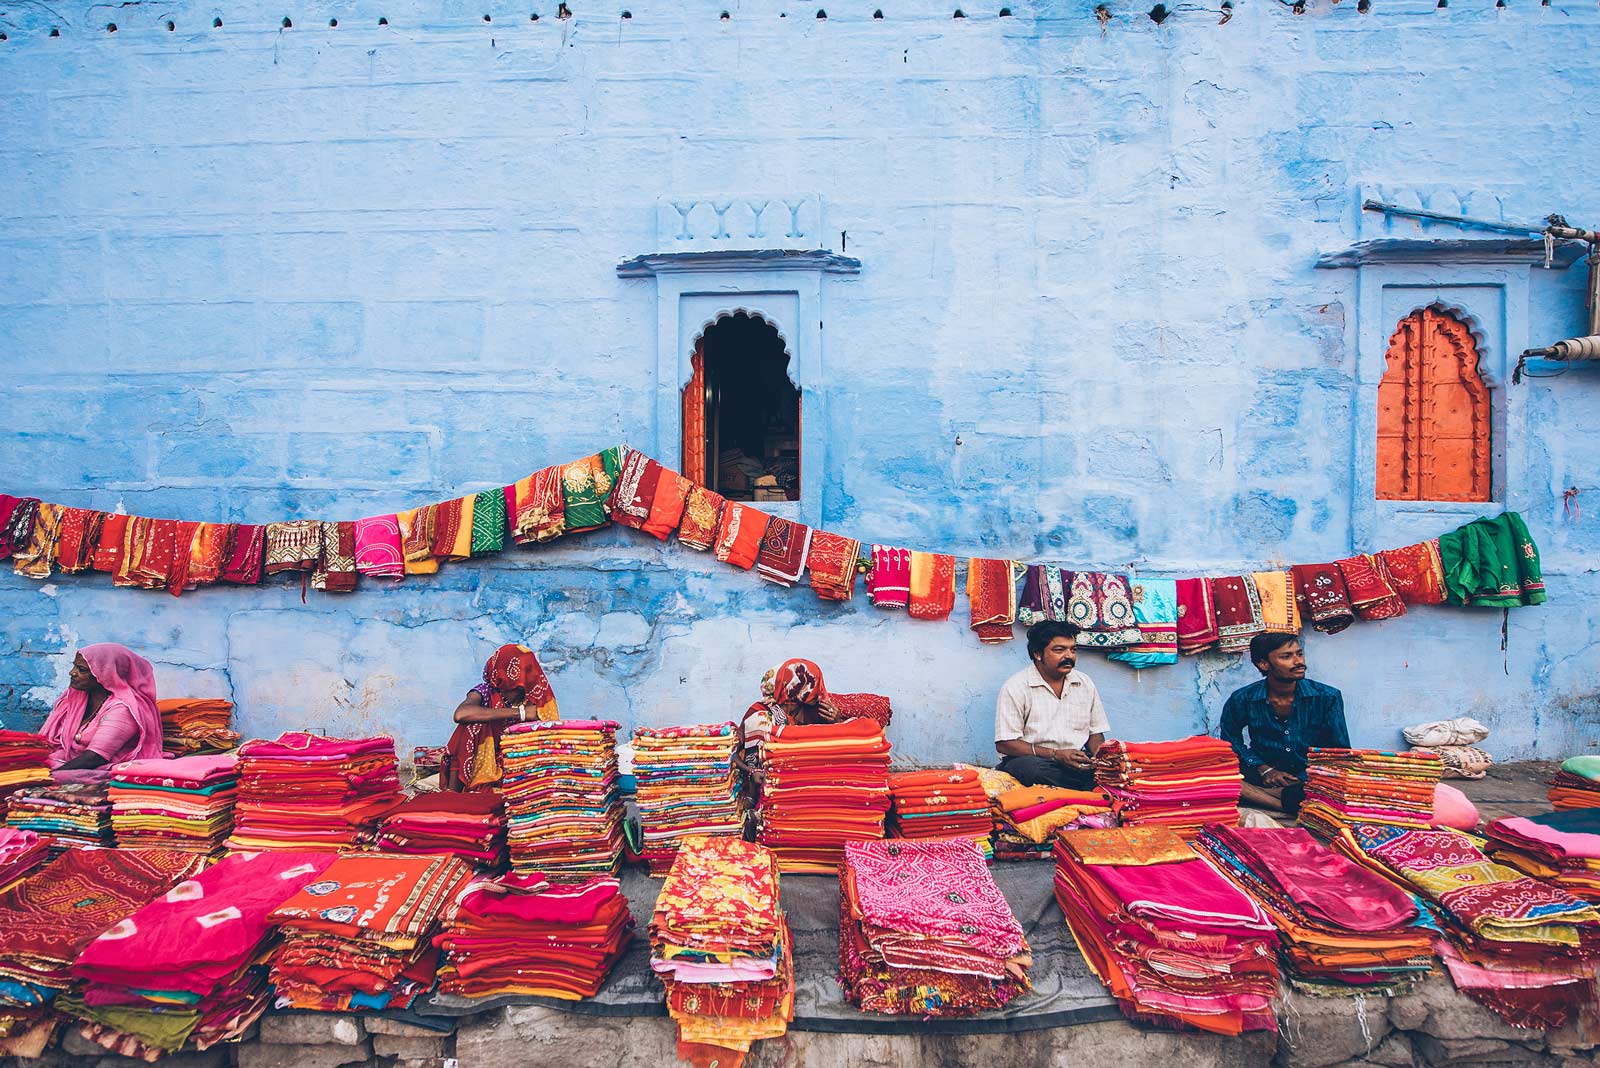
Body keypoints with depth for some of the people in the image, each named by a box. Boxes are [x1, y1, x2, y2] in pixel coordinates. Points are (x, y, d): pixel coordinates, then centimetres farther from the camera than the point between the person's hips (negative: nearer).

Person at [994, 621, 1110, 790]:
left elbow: (1095, 733, 18)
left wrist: (1099, 754, -7)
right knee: (1029, 766, -39)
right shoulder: (1016, 687, -4)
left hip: (1078, 763, 3)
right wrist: (1056, 755, -18)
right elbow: (1004, 744, -9)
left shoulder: (1085, 683, 13)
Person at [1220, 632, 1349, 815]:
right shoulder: (1242, 700, -5)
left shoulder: (1327, 697, -4)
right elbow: (1231, 741, 7)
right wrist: (1264, 769, -9)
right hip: (1264, 778, 1)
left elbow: (1340, 752, 0)